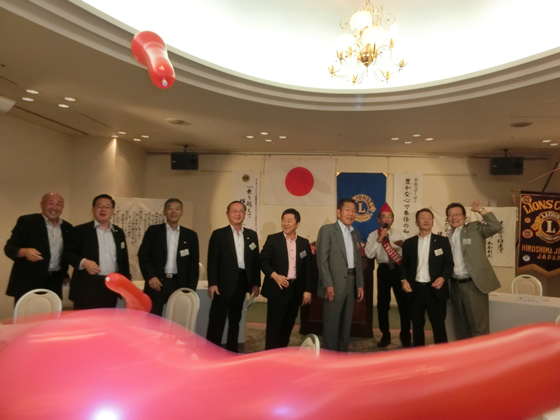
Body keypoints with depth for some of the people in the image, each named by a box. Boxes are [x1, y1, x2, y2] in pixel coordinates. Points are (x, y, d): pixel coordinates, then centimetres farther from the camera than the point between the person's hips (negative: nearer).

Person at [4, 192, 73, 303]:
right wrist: (24, 252, -26)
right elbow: (9, 248, -7)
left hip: (54, 285, 4)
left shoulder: (67, 227, 10)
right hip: (27, 283, -3)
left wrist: (64, 274, 9)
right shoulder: (26, 221, -3)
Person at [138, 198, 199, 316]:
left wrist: (191, 289, -1)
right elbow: (143, 255, 2)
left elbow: (194, 264, 6)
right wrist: (150, 276, -12)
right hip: (157, 282, -1)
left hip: (180, 284, 1)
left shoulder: (190, 235, 8)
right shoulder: (153, 230, 5)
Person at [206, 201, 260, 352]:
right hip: (224, 283, -4)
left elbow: (255, 260, 10)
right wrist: (212, 283, -14)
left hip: (242, 282, 4)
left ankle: (232, 349, 27)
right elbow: (212, 261, -7)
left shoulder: (252, 235, 9)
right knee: (217, 320, -2)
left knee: (235, 319, 15)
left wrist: (256, 283, 6)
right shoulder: (219, 234, -2)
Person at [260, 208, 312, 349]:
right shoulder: (273, 239, -2)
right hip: (277, 289, -4)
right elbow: (263, 261, -6)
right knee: (274, 325, -1)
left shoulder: (304, 243, 7)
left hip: (296, 290, 4)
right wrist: (275, 276, -21)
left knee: (288, 324, 13)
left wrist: (307, 290, 4)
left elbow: (308, 268, 8)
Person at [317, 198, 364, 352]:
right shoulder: (327, 230, -5)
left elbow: (358, 260, 17)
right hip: (335, 284, -6)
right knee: (332, 322, 0)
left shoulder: (356, 233, 15)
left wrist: (360, 284, 11)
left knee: (346, 322, 13)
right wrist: (328, 284, -16)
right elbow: (322, 259, -11)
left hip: (351, 283, 6)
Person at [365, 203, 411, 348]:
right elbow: (369, 254, -13)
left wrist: (403, 246, -19)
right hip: (383, 269, 0)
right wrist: (379, 240, -19)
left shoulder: (399, 235, 6)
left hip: (398, 269, 1)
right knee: (382, 303, 7)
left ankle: (405, 335, 19)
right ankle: (385, 335, 23)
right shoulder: (373, 235, 0)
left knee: (403, 302, 4)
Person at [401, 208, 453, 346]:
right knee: (417, 325, 11)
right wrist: (404, 280, -7)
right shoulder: (409, 243, 9)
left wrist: (443, 277, -16)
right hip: (415, 289, 2)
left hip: (435, 289, -2)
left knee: (439, 324, 3)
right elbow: (404, 265, 11)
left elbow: (449, 263, 2)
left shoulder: (442, 241, 5)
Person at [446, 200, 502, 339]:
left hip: (473, 284, -5)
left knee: (479, 327, -2)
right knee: (460, 327, 15)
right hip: (455, 285, 5)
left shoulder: (474, 228, 0)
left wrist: (481, 210, -14)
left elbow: (496, 227, -16)